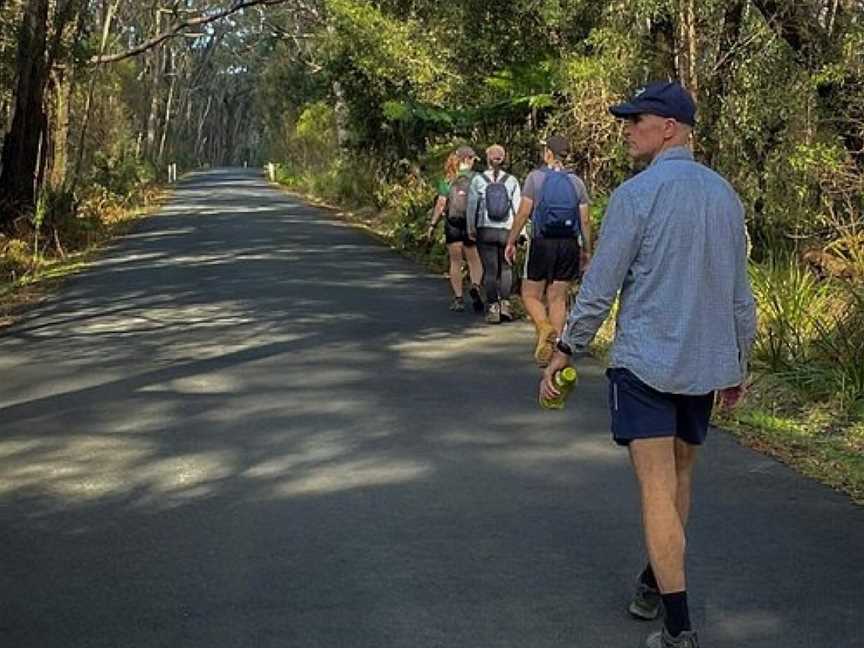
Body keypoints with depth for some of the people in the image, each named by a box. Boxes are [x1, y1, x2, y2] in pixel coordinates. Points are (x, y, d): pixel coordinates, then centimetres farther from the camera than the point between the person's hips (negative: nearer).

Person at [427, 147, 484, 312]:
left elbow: (441, 204, -5)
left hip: (452, 224, 1)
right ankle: (475, 286, -16)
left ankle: (458, 298, 7)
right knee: (474, 261, 10)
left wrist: (432, 225, 0)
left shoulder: (447, 180, -1)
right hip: (472, 224, -1)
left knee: (455, 262, 10)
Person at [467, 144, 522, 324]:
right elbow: (517, 207, -1)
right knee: (506, 268, 15)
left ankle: (492, 308, 3)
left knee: (490, 270, 4)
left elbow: (472, 206, 0)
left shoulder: (478, 180, -3)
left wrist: (471, 229, 10)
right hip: (506, 230, 1)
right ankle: (505, 303, 4)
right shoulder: (512, 181, -1)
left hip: (485, 230, -1)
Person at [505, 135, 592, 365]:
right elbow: (585, 220, 4)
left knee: (531, 295, 6)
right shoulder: (576, 182, 6)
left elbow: (523, 213, -6)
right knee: (558, 299, 9)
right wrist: (587, 250, 14)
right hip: (569, 244, 3)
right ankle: (555, 345, 6)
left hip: (542, 243, -3)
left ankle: (544, 327, -20)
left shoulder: (535, 177, -3)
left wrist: (511, 242, 1)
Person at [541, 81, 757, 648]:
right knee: (680, 478, 20)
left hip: (646, 362, -6)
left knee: (658, 491, -2)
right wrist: (738, 363, 22)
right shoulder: (725, 195, 7)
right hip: (707, 365, 6)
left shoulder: (636, 195, -12)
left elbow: (600, 288, -10)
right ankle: (654, 587, 35)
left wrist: (565, 353, 1)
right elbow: (741, 292, 12)